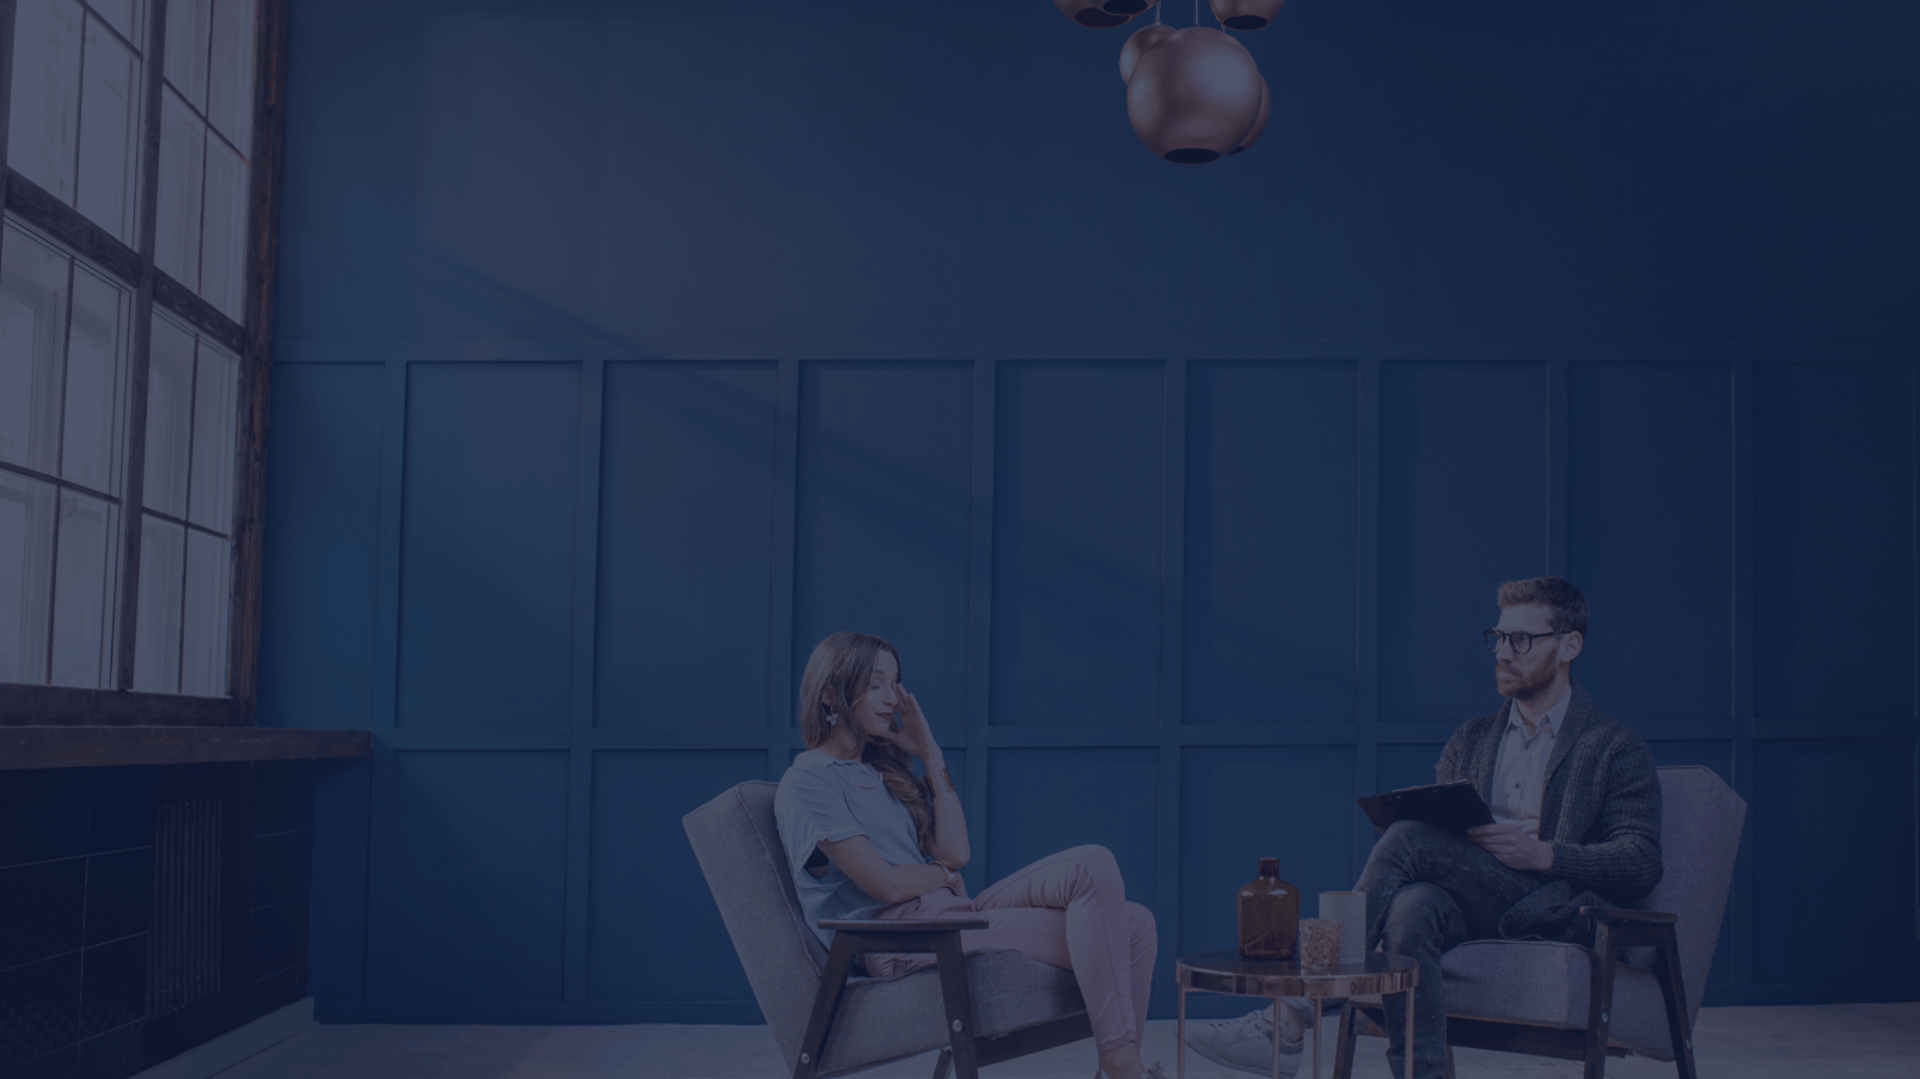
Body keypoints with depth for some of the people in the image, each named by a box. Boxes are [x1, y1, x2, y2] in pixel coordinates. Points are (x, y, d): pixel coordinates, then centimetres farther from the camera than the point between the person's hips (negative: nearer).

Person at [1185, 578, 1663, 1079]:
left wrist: (1543, 853, -18)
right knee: (1410, 908, -35)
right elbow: (1433, 823, 21)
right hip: (1471, 911, 4)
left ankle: (1290, 1023, -30)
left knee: (1412, 839, -27)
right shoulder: (1472, 740, 25)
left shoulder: (1615, 747, 9)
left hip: (1556, 915, -4)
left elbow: (1642, 864, -1)